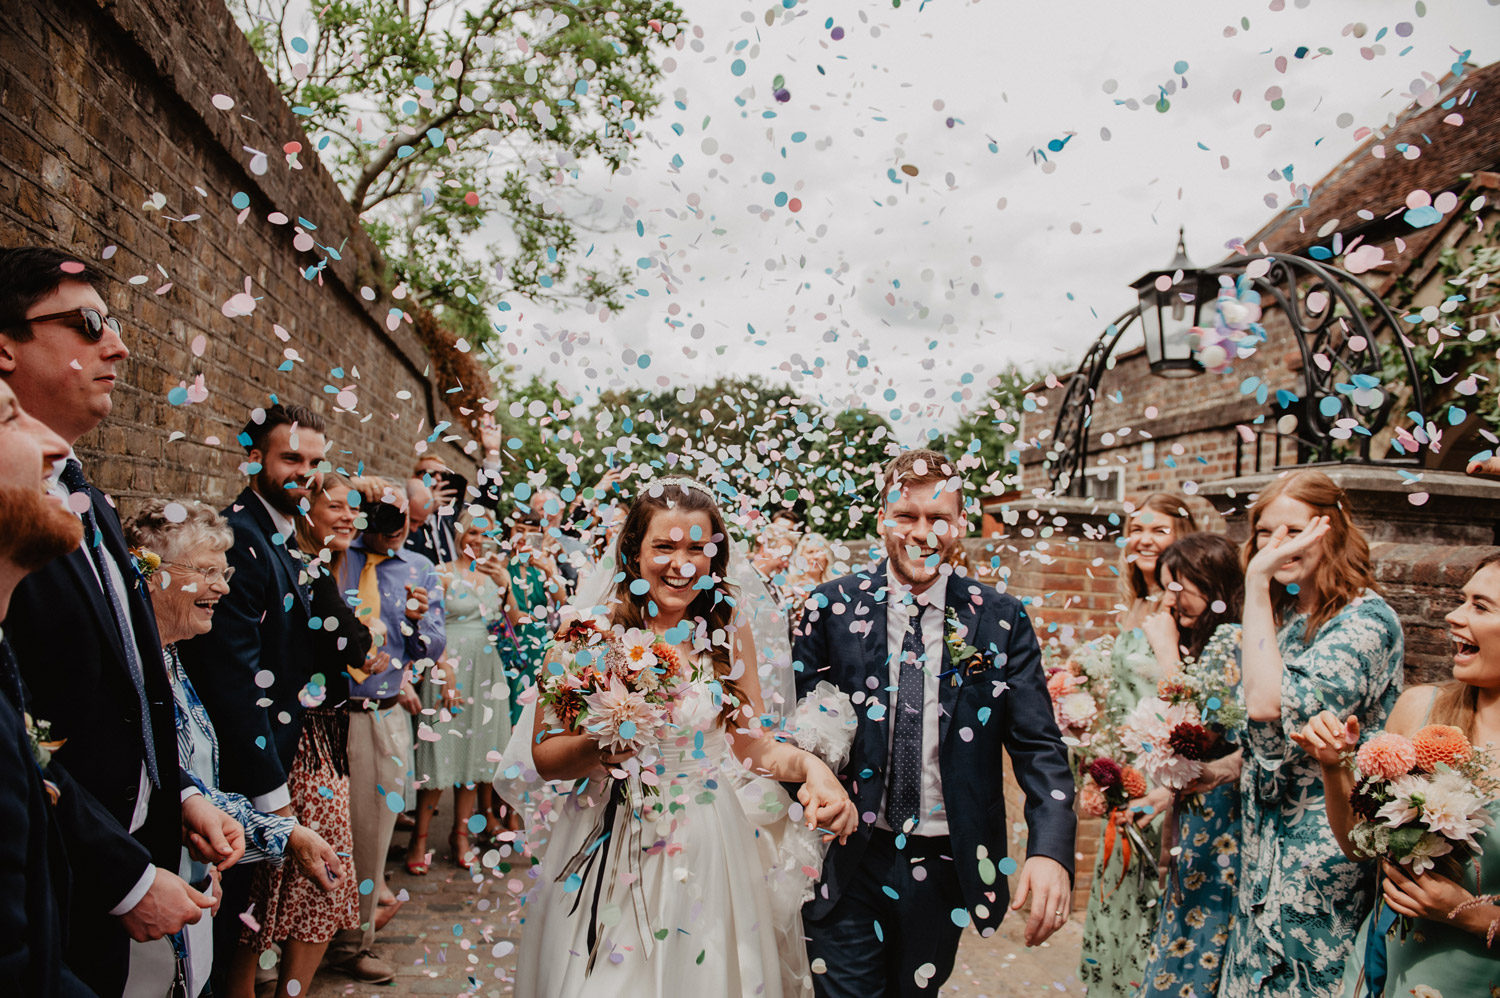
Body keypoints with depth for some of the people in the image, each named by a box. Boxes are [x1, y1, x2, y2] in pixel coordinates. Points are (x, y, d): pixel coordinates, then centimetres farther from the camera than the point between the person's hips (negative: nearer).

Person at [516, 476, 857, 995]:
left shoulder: (728, 631, -3)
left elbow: (750, 743, 2)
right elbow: (544, 755, -6)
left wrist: (810, 766, -17)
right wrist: (598, 749, -26)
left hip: (704, 852, 2)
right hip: (605, 850, -1)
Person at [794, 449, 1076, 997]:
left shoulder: (1001, 621, -3)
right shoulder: (832, 607, -5)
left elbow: (1039, 745, -6)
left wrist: (1050, 850, -20)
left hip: (945, 866, 2)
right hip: (846, 866, -1)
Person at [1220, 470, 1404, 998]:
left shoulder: (1367, 620, -16)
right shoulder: (1285, 614, 9)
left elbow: (1271, 704, -30)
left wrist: (1257, 584, -25)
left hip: (1320, 858, -7)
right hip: (1265, 845, 8)